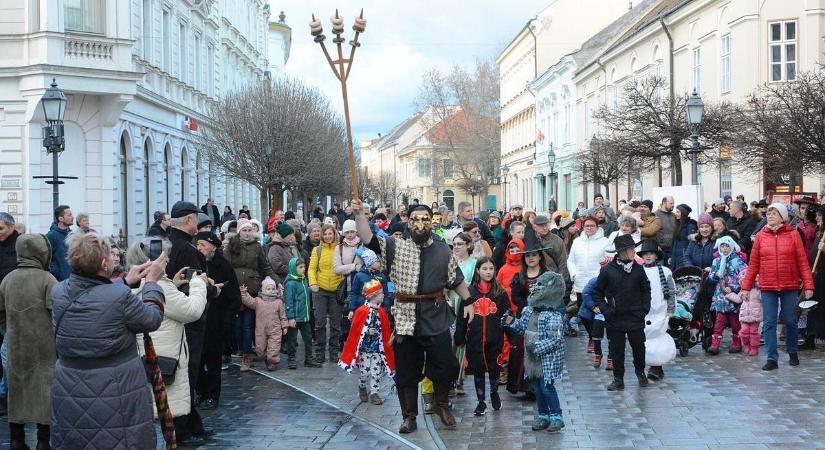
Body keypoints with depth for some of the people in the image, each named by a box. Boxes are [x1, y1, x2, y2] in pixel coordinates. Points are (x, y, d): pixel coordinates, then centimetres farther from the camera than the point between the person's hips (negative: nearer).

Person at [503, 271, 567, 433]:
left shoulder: (554, 316, -20)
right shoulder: (529, 310, 5)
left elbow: (554, 339, -24)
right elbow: (522, 327, 17)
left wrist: (537, 347, -27)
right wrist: (512, 323, -1)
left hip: (547, 359, -8)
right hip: (532, 358, 8)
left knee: (547, 387, -3)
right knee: (537, 387, 14)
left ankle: (556, 417, 10)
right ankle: (543, 415, 26)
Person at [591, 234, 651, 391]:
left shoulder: (638, 269, -1)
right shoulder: (608, 270, -7)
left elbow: (646, 290, 11)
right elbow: (597, 292, 2)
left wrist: (645, 308, 1)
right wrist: (605, 309, -7)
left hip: (635, 318, 1)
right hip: (615, 319, -1)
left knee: (639, 347, 9)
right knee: (616, 350, 6)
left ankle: (640, 372, 34)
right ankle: (618, 379, 19)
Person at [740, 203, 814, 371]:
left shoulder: (793, 234, -1)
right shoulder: (761, 236, 4)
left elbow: (803, 261, -2)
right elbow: (753, 264, 6)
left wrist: (808, 285, -7)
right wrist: (746, 287, 3)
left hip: (789, 287, -1)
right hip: (767, 288, 1)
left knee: (790, 321, 10)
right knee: (769, 323, -1)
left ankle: (792, 353, 30)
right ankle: (772, 359, 2)